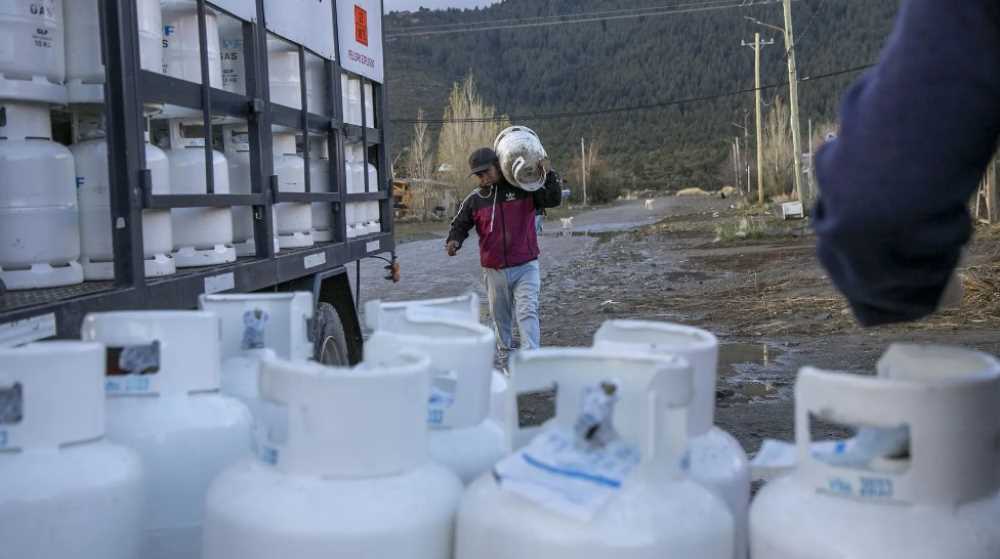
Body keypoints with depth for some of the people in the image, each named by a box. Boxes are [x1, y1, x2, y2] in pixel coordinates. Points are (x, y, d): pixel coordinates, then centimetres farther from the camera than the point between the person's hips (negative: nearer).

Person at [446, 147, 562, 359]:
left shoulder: (524, 189, -3)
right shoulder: (474, 199, 2)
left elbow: (553, 200, -4)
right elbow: (460, 224, 12)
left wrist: (549, 175, -16)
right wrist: (454, 241, -8)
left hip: (525, 267, -3)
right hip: (494, 271, 3)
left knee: (527, 312, -15)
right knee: (500, 316, 15)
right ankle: (504, 353, 33)